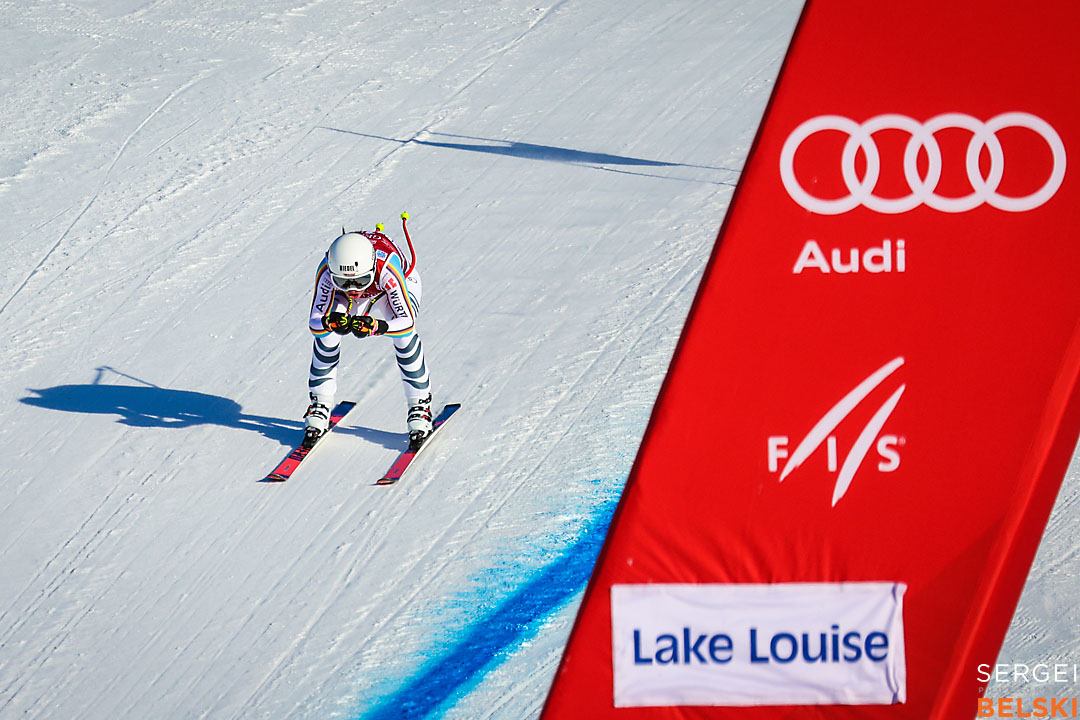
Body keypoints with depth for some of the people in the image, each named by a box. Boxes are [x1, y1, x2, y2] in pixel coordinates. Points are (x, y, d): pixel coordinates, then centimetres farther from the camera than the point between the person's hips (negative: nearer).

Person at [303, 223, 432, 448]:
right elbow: (314, 323, -36)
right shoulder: (327, 273, -39)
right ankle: (320, 405, -1)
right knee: (326, 335, -20)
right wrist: (329, 322, -60)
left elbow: (407, 322, -46)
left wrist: (376, 327, -65)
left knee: (404, 335, -28)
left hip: (403, 283, -2)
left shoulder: (387, 270, -45)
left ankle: (419, 405, -10)